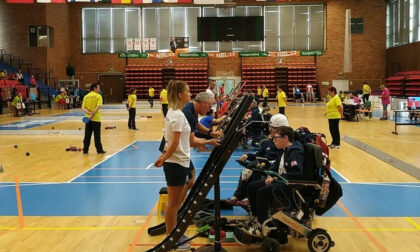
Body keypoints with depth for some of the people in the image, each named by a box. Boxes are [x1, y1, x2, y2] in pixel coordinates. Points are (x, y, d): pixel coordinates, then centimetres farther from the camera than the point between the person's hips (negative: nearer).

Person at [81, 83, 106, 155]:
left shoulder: (86, 96, 8)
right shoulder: (98, 96, -8)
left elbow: (83, 108, 0)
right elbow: (98, 106, -22)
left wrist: (89, 113, -11)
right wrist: (92, 114, -23)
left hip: (88, 118, 5)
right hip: (96, 118, -5)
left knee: (87, 135, 9)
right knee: (97, 135, 3)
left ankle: (85, 150, 12)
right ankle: (99, 150, 10)